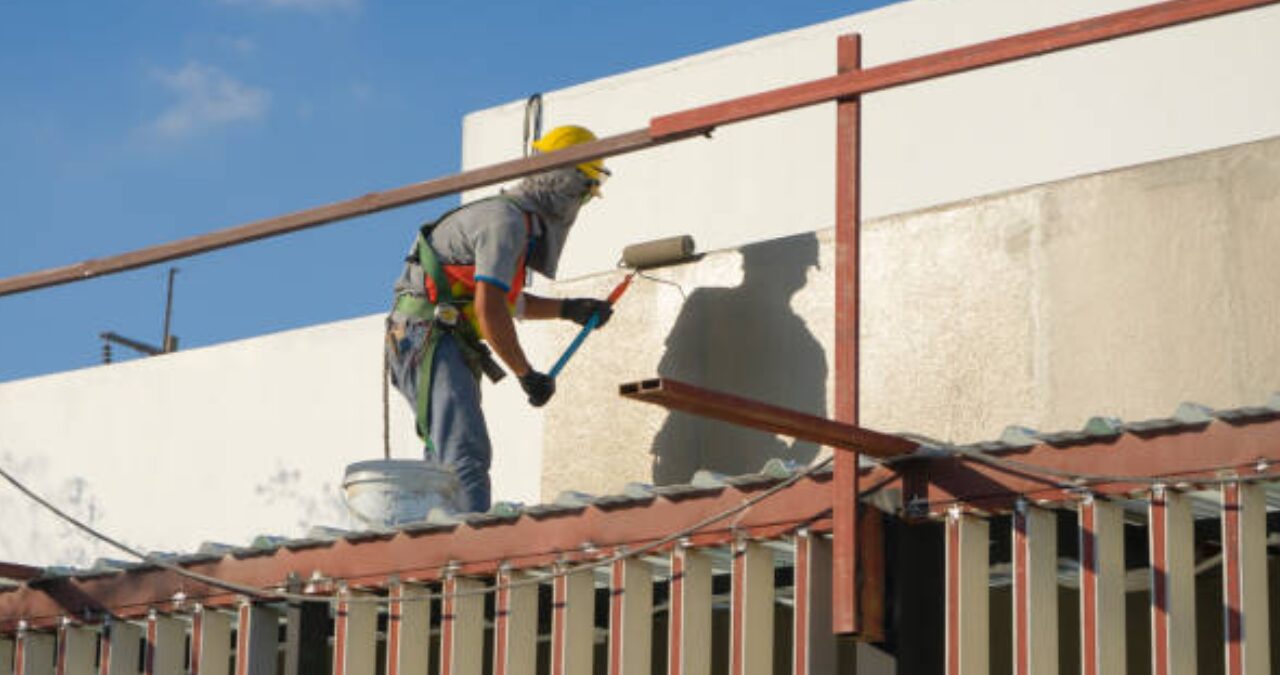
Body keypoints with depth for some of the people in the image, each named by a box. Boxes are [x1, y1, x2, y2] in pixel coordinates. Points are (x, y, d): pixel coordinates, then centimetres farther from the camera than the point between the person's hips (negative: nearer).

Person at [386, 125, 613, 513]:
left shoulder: (517, 219, 21)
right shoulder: (507, 221, -12)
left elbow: (509, 301, 35)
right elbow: (488, 309, -21)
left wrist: (567, 309, 27)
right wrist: (527, 375, -14)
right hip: (431, 338, -11)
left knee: (444, 461, 15)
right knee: (467, 455, -23)